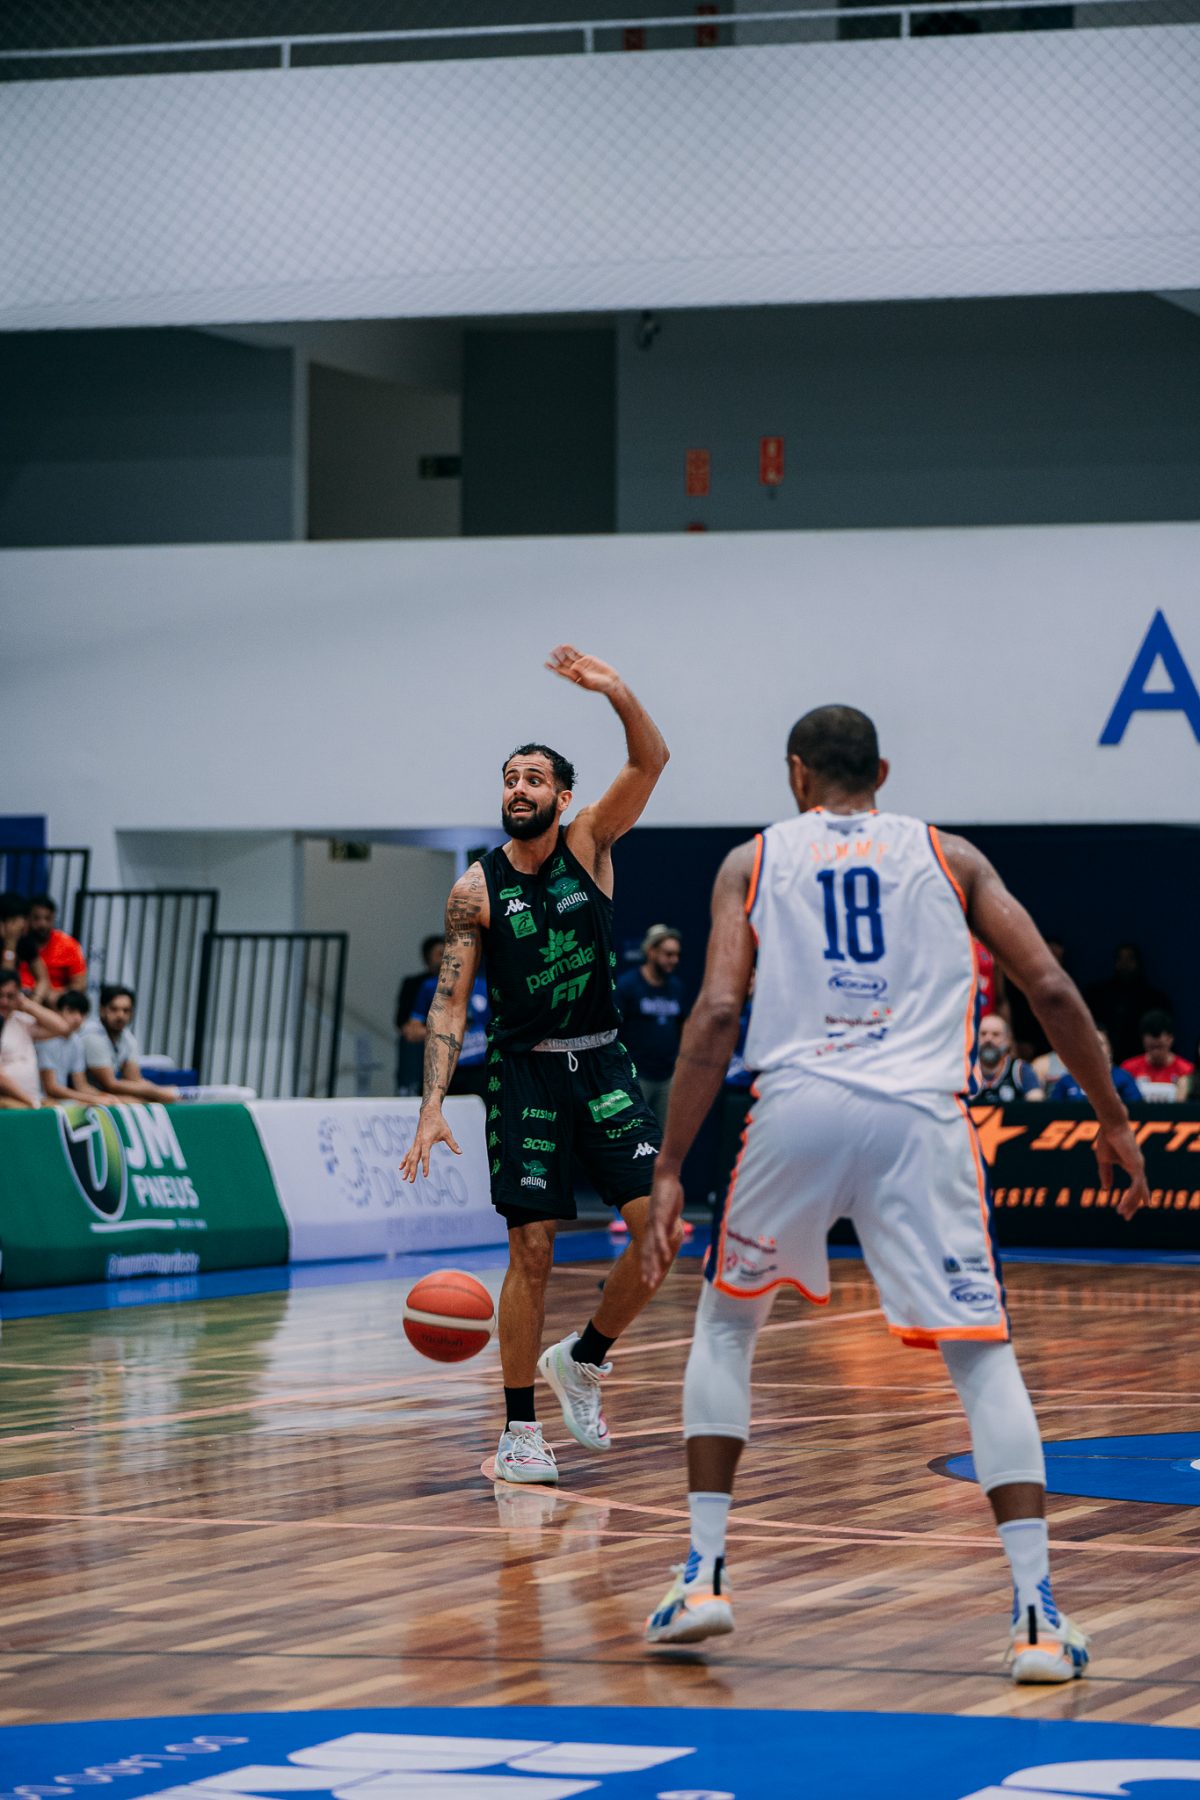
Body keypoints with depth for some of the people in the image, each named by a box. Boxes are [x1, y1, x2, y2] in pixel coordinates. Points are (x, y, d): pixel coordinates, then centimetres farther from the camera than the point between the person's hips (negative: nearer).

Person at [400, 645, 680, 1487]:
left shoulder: (589, 845, -1)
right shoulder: (477, 888, -5)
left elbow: (652, 761, -15)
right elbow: (449, 1002, -6)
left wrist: (616, 691, -34)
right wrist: (433, 1106, -18)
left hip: (603, 1063, 2)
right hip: (525, 1072, -2)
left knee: (663, 1224, -9)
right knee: (533, 1250, -5)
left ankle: (581, 1361, 13)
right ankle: (520, 1430, 5)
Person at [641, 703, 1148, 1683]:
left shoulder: (754, 861, 16)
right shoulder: (948, 856, 18)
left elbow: (717, 1013, 3)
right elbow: (1052, 990, 9)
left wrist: (669, 1171, 2)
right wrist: (1113, 1119, 19)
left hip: (798, 1106, 0)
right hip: (919, 1114, 0)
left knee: (726, 1323, 23)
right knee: (983, 1356, 4)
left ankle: (705, 1574, 17)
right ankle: (1038, 1616, -9)